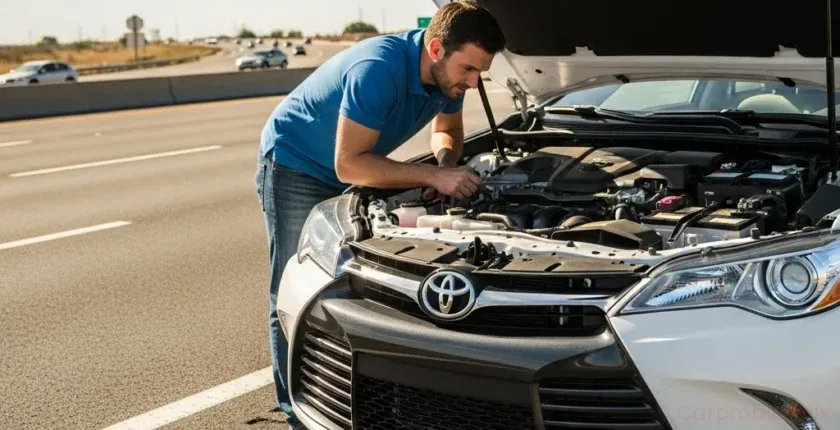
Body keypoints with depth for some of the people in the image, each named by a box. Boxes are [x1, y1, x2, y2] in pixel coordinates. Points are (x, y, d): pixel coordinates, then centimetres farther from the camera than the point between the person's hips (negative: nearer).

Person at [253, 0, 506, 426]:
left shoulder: (446, 73, -13)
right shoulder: (377, 70, -37)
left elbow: (447, 128, 7)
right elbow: (349, 165, -35)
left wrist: (446, 163, -17)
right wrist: (433, 175, -35)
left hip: (347, 174, 7)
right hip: (294, 167, -7)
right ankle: (297, 407, 5)